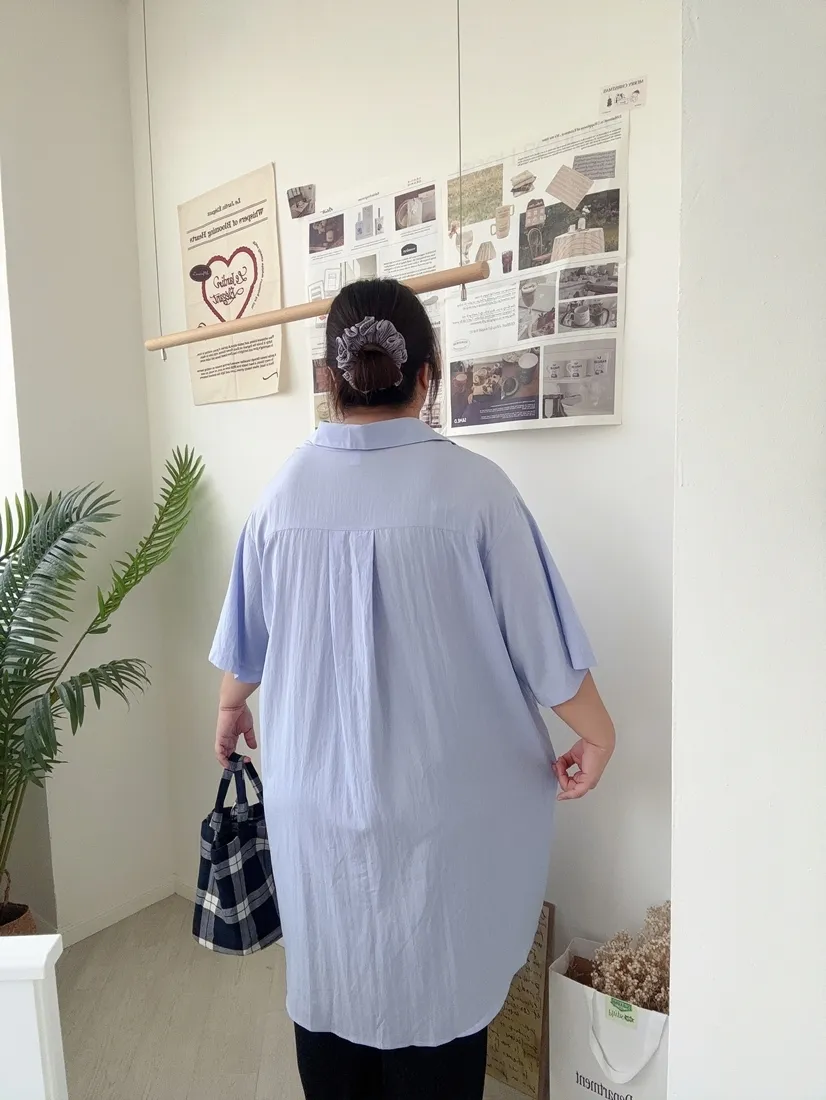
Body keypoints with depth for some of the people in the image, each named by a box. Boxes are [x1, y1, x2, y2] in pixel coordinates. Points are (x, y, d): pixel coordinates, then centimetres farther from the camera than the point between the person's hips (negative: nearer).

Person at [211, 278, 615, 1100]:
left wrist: (230, 707, 24)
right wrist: (595, 732, 5)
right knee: (437, 980, 18)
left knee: (331, 970, 23)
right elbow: (540, 636, -11)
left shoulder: (286, 491, -7)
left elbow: (249, 637, 5)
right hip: (441, 793, -2)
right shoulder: (471, 485, -16)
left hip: (317, 788, 3)